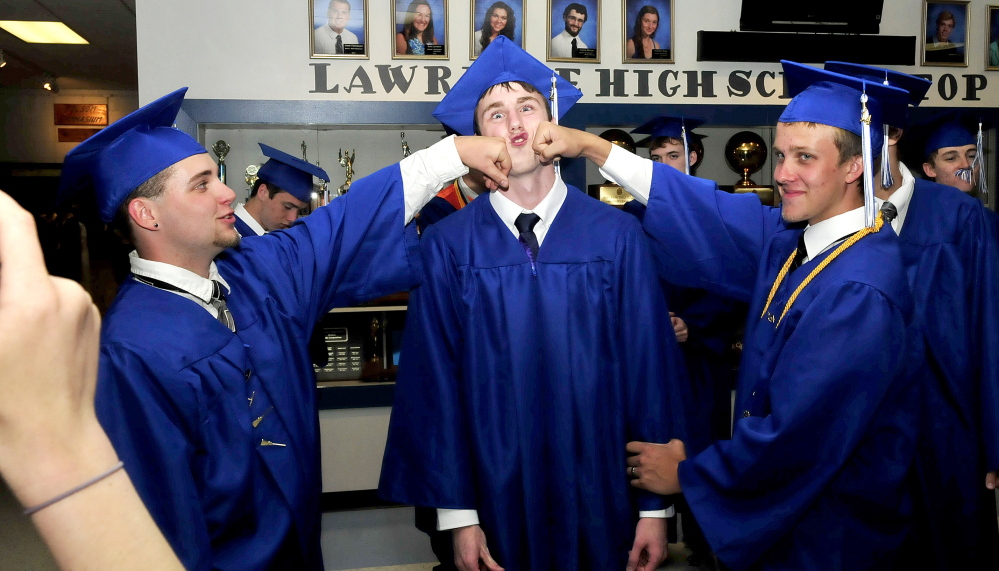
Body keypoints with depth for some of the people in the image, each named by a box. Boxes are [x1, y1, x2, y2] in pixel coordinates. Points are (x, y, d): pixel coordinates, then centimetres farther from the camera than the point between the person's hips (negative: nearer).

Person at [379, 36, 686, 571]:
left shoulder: (617, 236, -4)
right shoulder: (446, 245, -5)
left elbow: (651, 369, -3)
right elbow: (434, 385, -5)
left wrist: (655, 506, -3)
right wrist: (456, 514, -6)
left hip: (599, 499, 1)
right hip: (497, 501, 0)